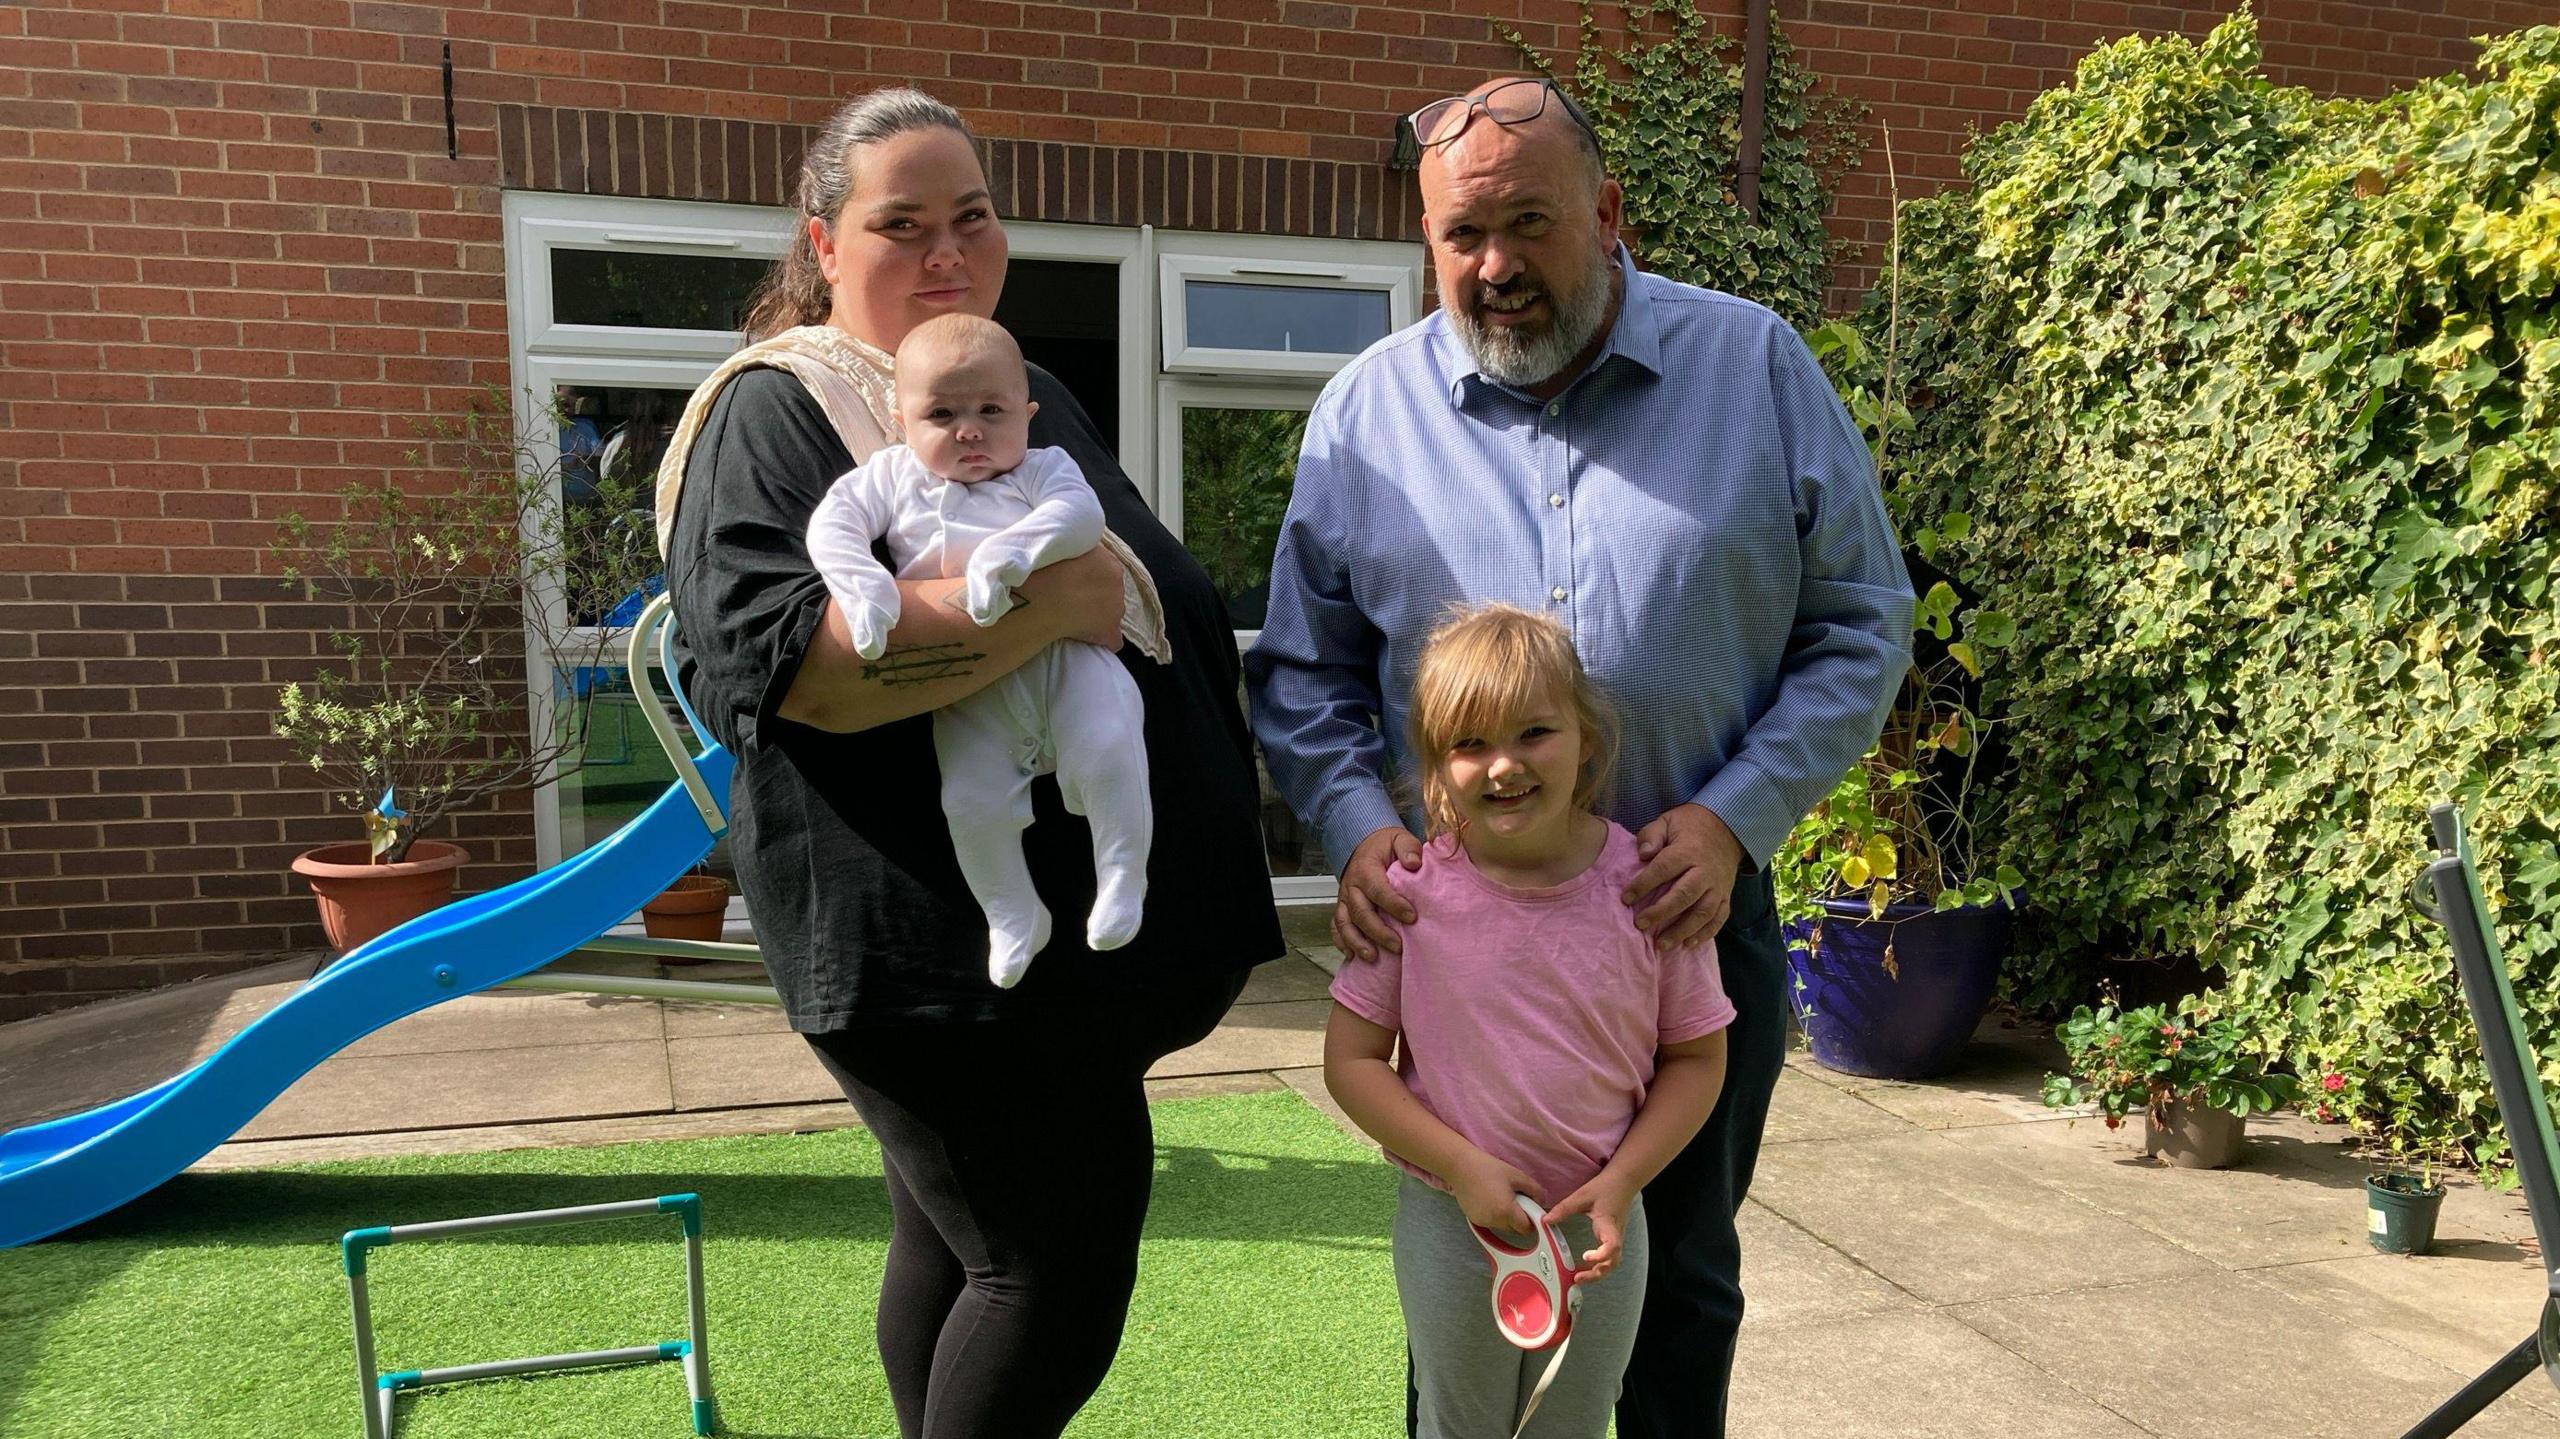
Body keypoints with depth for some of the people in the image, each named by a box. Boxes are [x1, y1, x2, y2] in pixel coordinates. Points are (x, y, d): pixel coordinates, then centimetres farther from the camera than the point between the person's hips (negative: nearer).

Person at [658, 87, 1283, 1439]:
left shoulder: (1033, 397, 18)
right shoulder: (772, 410, -6)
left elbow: (1165, 607, 26)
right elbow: (769, 651, -22)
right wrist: (1042, 603, -23)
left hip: (1083, 915, 8)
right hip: (930, 939, -8)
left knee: (955, 1244, 18)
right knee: (1062, 1263, -5)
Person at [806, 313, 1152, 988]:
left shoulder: (1042, 468, 6)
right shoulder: (893, 476, 13)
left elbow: (1079, 513, -14)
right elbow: (831, 523, 1)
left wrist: (1008, 553, -30)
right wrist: (862, 586, -18)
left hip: (1065, 659, -2)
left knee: (1109, 756, -21)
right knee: (972, 802, -7)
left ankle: (1122, 878, -3)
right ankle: (1012, 915, 13)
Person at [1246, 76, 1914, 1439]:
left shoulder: (1757, 367, -4)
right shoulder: (1366, 408, -2)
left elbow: (1859, 626, -1)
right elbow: (1305, 670, 3)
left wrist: (1734, 816, -14)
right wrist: (1356, 821, -15)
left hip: (1695, 914, 0)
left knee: (1682, 1276, 19)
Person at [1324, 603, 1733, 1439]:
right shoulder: (1411, 890, -14)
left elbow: (1697, 1057, -2)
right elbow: (1351, 1061, -9)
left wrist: (1621, 1182, -13)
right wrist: (1462, 1167, -18)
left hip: (1599, 1225, 1)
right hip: (1452, 1222, -1)